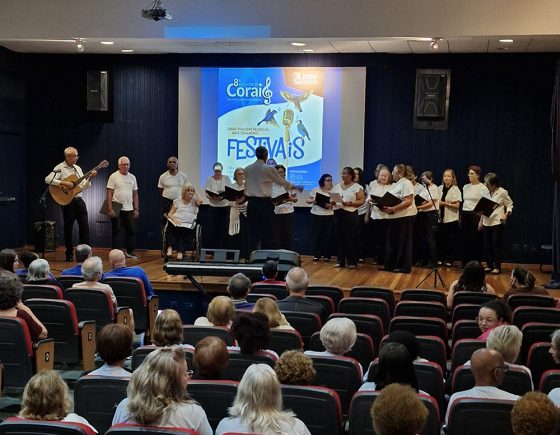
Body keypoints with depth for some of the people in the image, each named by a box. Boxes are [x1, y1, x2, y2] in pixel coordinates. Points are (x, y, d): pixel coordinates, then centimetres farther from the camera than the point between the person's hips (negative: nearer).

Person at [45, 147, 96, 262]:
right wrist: (64, 183, -24)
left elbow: (83, 186, 14)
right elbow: (48, 179, -21)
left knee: (84, 226, 3)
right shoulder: (60, 168, -7)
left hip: (79, 200, 6)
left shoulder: (78, 168, 13)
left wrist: (90, 178, -3)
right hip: (67, 201, -6)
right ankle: (69, 255, 11)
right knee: (68, 227, 1)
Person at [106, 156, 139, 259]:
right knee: (116, 231, 2)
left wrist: (136, 209, 8)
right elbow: (109, 194, -8)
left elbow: (135, 194, 14)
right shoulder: (114, 176, -5)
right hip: (117, 209, -5)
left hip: (129, 209, 5)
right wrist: (110, 209, -15)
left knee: (131, 231, 6)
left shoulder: (132, 177, 11)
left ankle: (130, 252, 15)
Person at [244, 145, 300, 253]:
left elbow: (246, 187, 12)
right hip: (265, 203, -5)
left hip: (251, 203, 5)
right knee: (267, 233, 0)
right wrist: (297, 188, 14)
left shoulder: (247, 169, 6)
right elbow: (282, 181, 1)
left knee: (253, 233, 7)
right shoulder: (269, 169, -8)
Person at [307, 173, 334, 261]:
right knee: (316, 235, 1)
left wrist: (330, 205, -21)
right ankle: (316, 255, 10)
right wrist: (312, 201, -12)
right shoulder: (315, 190, 5)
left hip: (329, 216, -1)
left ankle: (327, 255, 9)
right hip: (316, 215, 1)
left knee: (327, 236, -1)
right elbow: (308, 200, 9)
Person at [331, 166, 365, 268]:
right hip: (338, 214, 5)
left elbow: (361, 201, -7)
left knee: (351, 238, -4)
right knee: (340, 237, 4)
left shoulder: (357, 187, -1)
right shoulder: (337, 186, 15)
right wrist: (332, 202, -5)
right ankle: (340, 261, 9)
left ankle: (352, 262, 2)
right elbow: (332, 199, 18)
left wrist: (350, 203, -20)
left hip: (351, 214, -5)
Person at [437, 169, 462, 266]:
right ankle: (441, 258, 13)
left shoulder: (455, 189, -3)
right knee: (441, 239, 3)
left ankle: (449, 259, 8)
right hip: (441, 218, 3)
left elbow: (457, 205, -7)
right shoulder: (440, 188, 9)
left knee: (451, 240, 0)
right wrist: (449, 203, -7)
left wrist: (444, 203, -12)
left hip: (451, 219, -3)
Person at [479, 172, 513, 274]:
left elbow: (510, 205, 0)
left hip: (497, 222, -6)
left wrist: (506, 215, -16)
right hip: (487, 222, 6)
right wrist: (481, 221, 15)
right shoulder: (486, 193, 11)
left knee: (497, 245, -4)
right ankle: (489, 265, 16)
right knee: (487, 245, 7)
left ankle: (497, 267, 1)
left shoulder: (502, 192, -5)